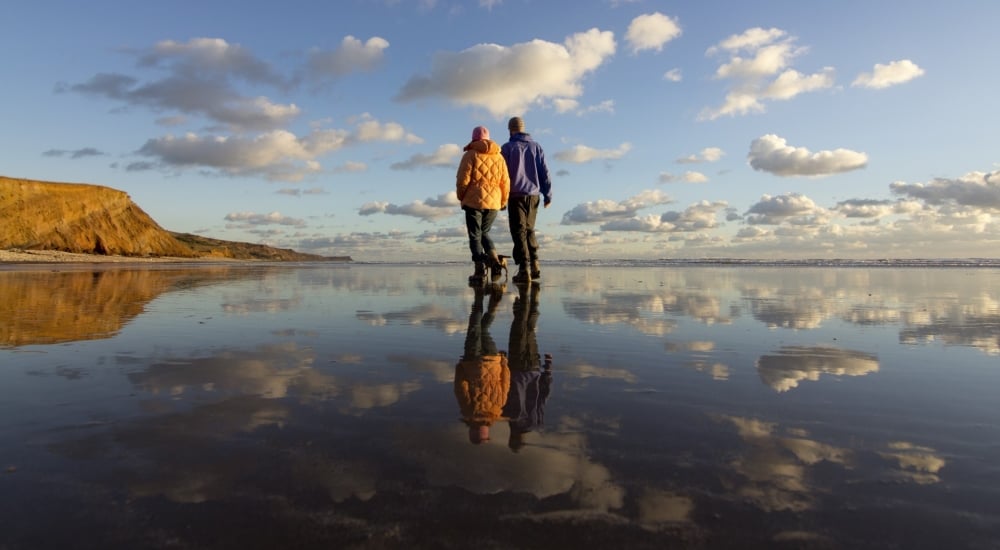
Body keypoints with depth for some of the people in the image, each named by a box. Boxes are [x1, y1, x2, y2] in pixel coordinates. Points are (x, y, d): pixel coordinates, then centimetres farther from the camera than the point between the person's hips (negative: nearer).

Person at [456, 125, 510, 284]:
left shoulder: (470, 155, -3)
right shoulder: (499, 157, 9)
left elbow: (463, 179, -9)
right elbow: (505, 181, 8)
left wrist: (461, 197, 5)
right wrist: (503, 201, 18)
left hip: (474, 201, -4)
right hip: (493, 202, 4)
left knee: (475, 236, 2)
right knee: (484, 233, 19)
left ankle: (479, 271, -3)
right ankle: (494, 259, -4)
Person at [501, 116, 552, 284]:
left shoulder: (507, 148, -2)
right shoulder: (535, 146, 8)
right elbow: (544, 171, 6)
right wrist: (548, 194, 9)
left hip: (516, 195, -4)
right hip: (533, 194, 4)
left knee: (519, 232, -2)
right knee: (529, 230, 18)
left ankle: (524, 270, -10)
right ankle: (534, 265, 13)